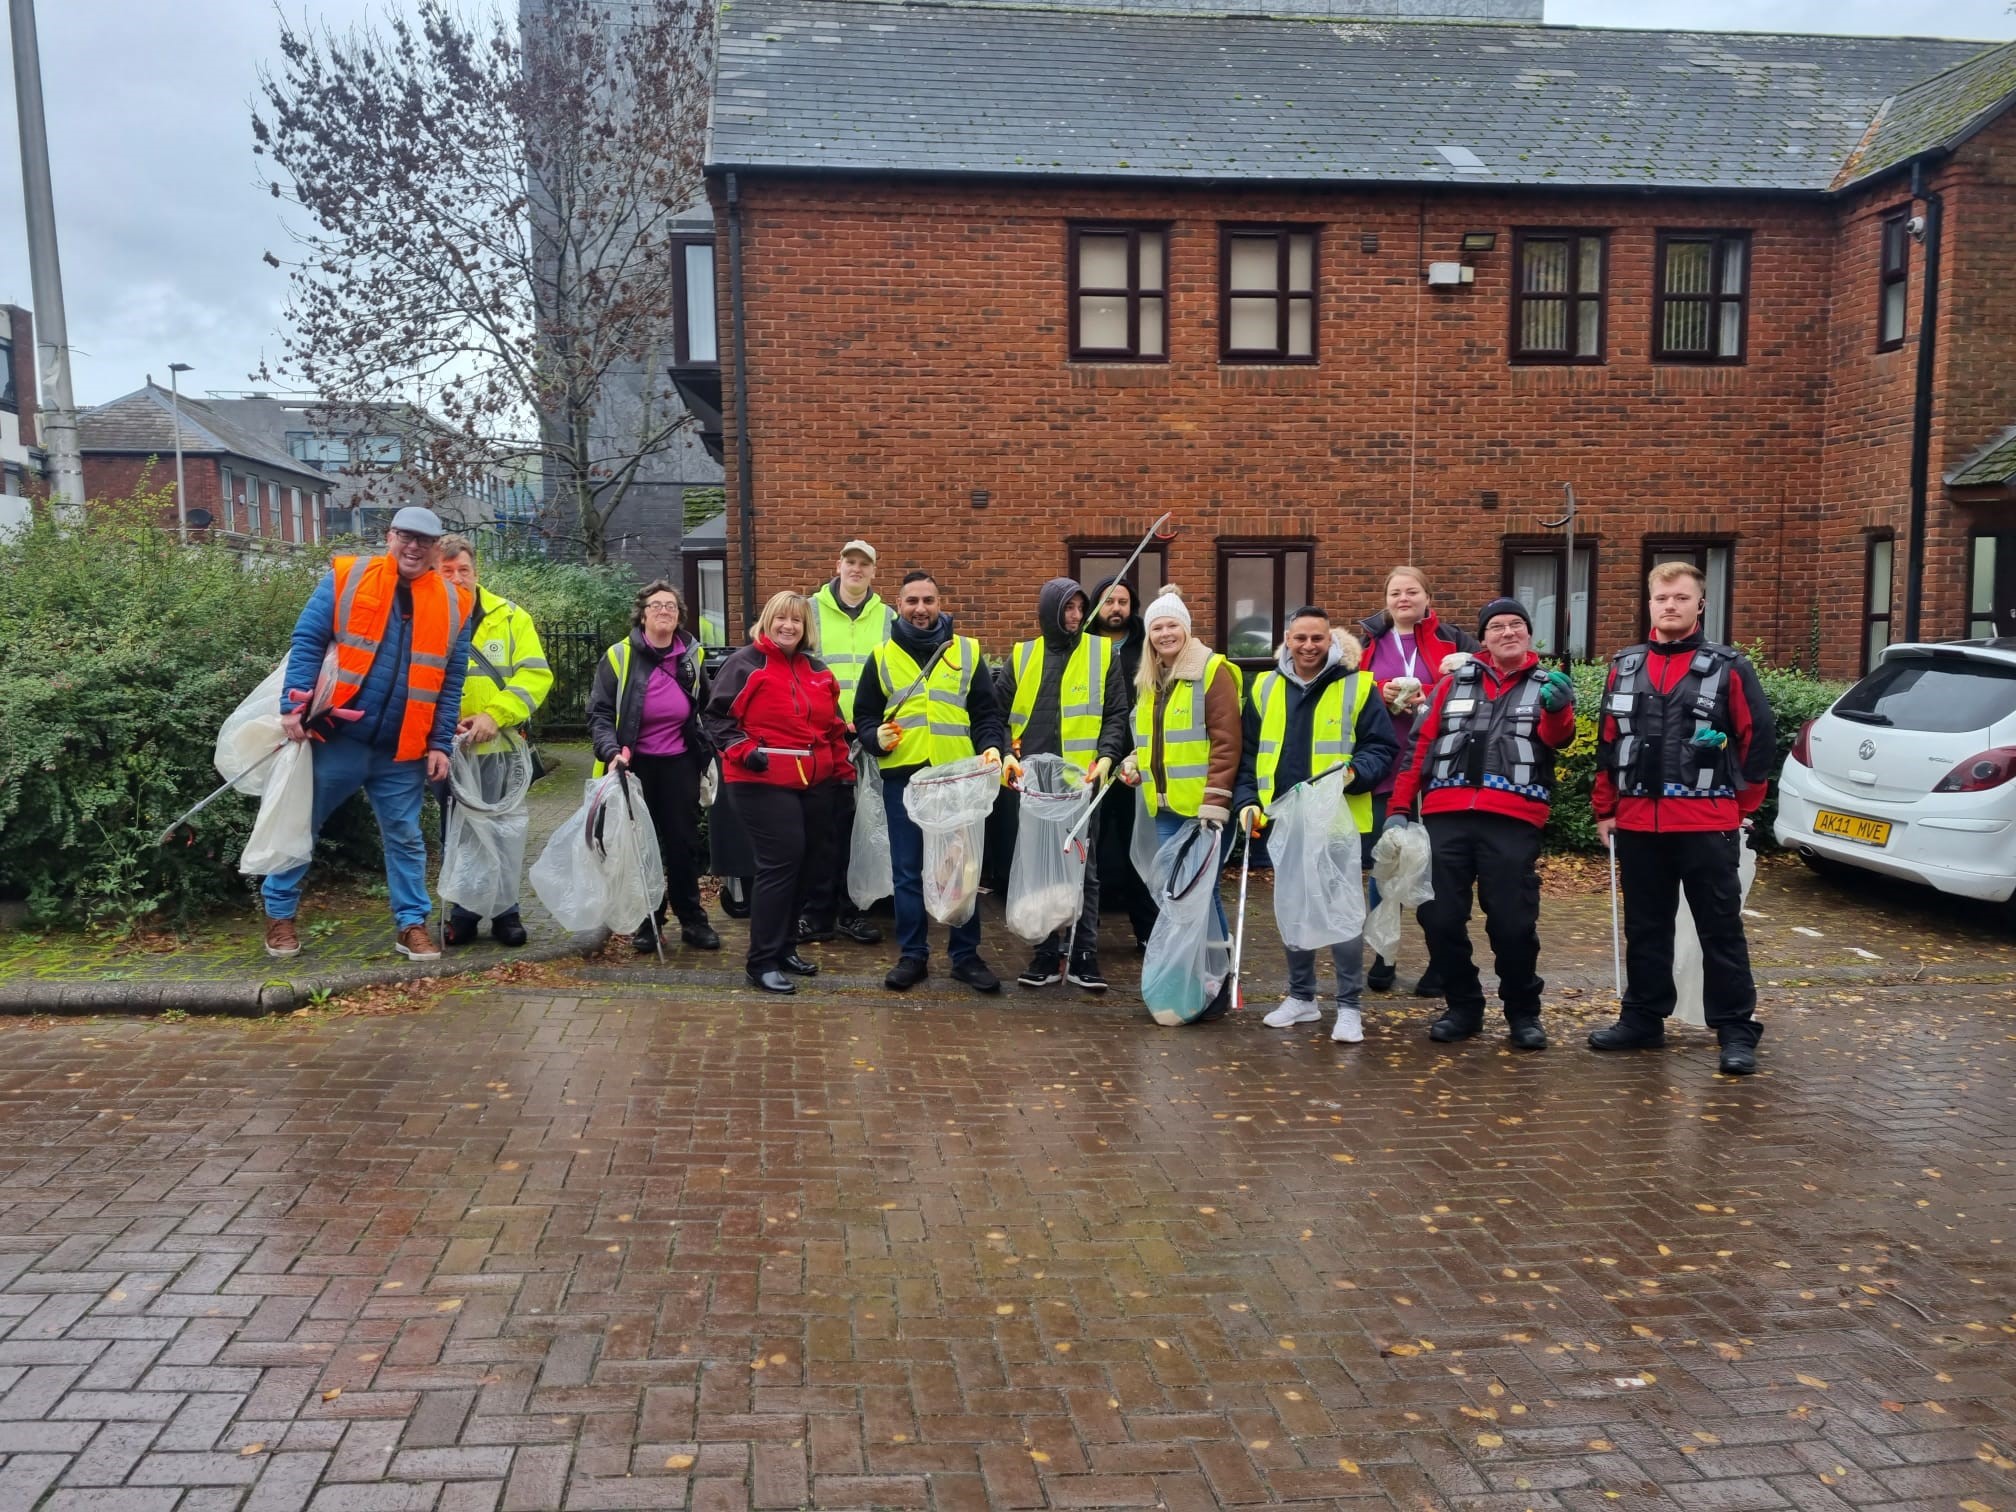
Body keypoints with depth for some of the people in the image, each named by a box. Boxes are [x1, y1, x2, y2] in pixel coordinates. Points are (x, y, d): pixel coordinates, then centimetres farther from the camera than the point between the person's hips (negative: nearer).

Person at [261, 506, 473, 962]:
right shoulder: (346, 578, -3)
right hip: (335, 736, -2)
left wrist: (440, 745, 2)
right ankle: (280, 913, 26)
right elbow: (307, 642, -5)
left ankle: (411, 924, 19)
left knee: (405, 837, 9)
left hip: (403, 751, 2)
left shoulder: (453, 604, 4)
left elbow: (451, 683, 5)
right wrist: (294, 706, -14)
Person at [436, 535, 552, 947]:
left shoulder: (510, 618, -1)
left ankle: (506, 913, 22)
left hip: (499, 747, 0)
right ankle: (461, 915, 23)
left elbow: (536, 675, -7)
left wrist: (494, 715, -19)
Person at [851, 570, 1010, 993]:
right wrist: (875, 736, -8)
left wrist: (991, 746, -9)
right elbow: (863, 713, 13)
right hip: (902, 777, 1)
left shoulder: (967, 652, 8)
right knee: (907, 871, 5)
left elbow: (987, 712, 9)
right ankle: (913, 955, 16)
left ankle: (966, 955, 14)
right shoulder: (882, 656, 9)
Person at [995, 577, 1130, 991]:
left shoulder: (1102, 653, 4)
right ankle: (1046, 953, 17)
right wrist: (1004, 753, -6)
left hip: (1082, 781, -2)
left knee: (1084, 869, 2)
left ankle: (1083, 956, 9)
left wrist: (1106, 757, -11)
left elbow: (1116, 715, 3)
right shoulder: (1021, 656, 9)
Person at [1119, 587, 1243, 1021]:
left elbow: (1225, 742, -13)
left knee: (1202, 892, -5)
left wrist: (1215, 802, -19)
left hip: (1201, 807, -7)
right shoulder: (1149, 679, 16)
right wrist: (1134, 763, 7)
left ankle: (1216, 989, 5)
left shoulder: (1212, 671, -7)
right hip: (1164, 806, 7)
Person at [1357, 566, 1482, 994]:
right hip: (1384, 770, 2)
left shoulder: (1454, 640, 5)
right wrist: (1383, 696, -12)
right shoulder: (1366, 643, 11)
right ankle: (1383, 958, 20)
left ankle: (1441, 964, 13)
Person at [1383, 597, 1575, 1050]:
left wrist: (1557, 709, -30)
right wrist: (1399, 808, 7)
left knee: (1514, 921, -4)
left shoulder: (1548, 685, 14)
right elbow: (1420, 748, 14)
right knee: (1440, 916, 1)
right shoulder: (1455, 683, 17)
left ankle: (1523, 1013, 16)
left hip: (1512, 821, -2)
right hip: (1446, 817, 2)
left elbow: (1558, 737, -7)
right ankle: (1463, 1006, 19)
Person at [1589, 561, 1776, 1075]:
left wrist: (1741, 805, 3)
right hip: (1638, 825, 4)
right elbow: (1607, 744, 13)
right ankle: (1642, 1020, 23)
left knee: (1720, 930, 1)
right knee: (1645, 929, 13)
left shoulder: (1729, 667, -1)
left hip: (1707, 825, -4)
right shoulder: (1625, 667, 11)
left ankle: (1736, 1031, 8)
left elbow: (1760, 739, 1)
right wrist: (1605, 809, 11)